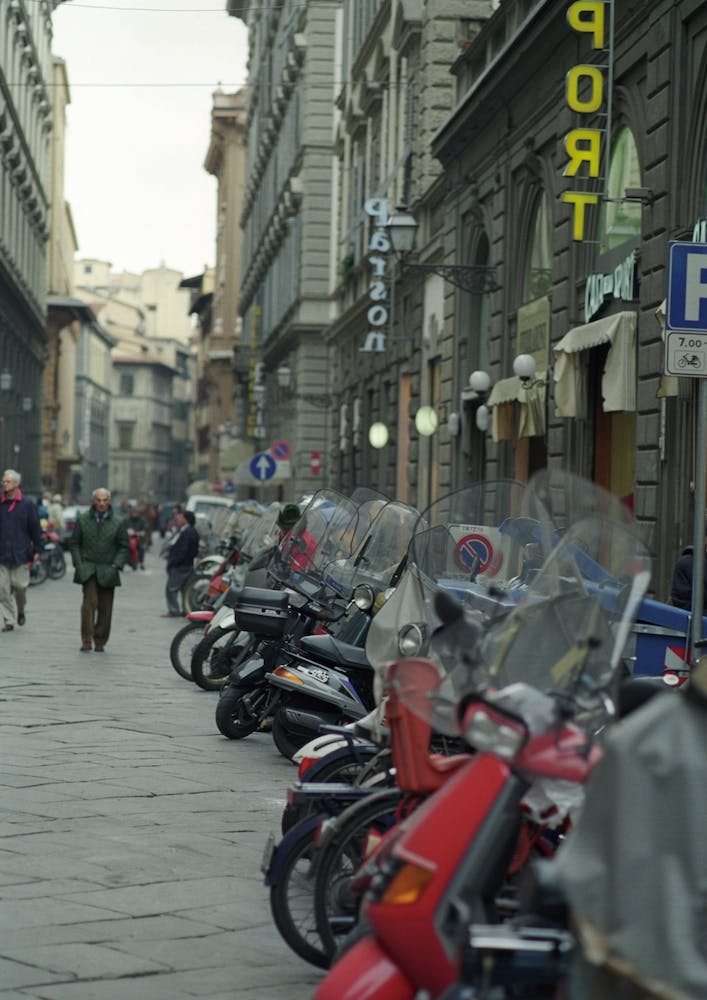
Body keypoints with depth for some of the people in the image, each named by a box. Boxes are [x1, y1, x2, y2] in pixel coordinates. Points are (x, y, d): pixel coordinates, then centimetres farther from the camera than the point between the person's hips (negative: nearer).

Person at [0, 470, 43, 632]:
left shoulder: (27, 504, 1)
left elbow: (35, 528, 3)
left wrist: (37, 550, 0)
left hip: (21, 554, -1)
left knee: (20, 585, -1)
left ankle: (21, 611, 27)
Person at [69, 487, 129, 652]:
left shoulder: (118, 522, 6)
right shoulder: (82, 520, 7)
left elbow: (123, 547, 9)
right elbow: (74, 544, 10)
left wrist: (116, 565, -4)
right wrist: (78, 563, -2)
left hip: (107, 571, 1)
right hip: (87, 569, -1)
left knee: (105, 607, 2)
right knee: (90, 601, -16)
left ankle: (100, 642, 14)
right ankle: (86, 640, -15)